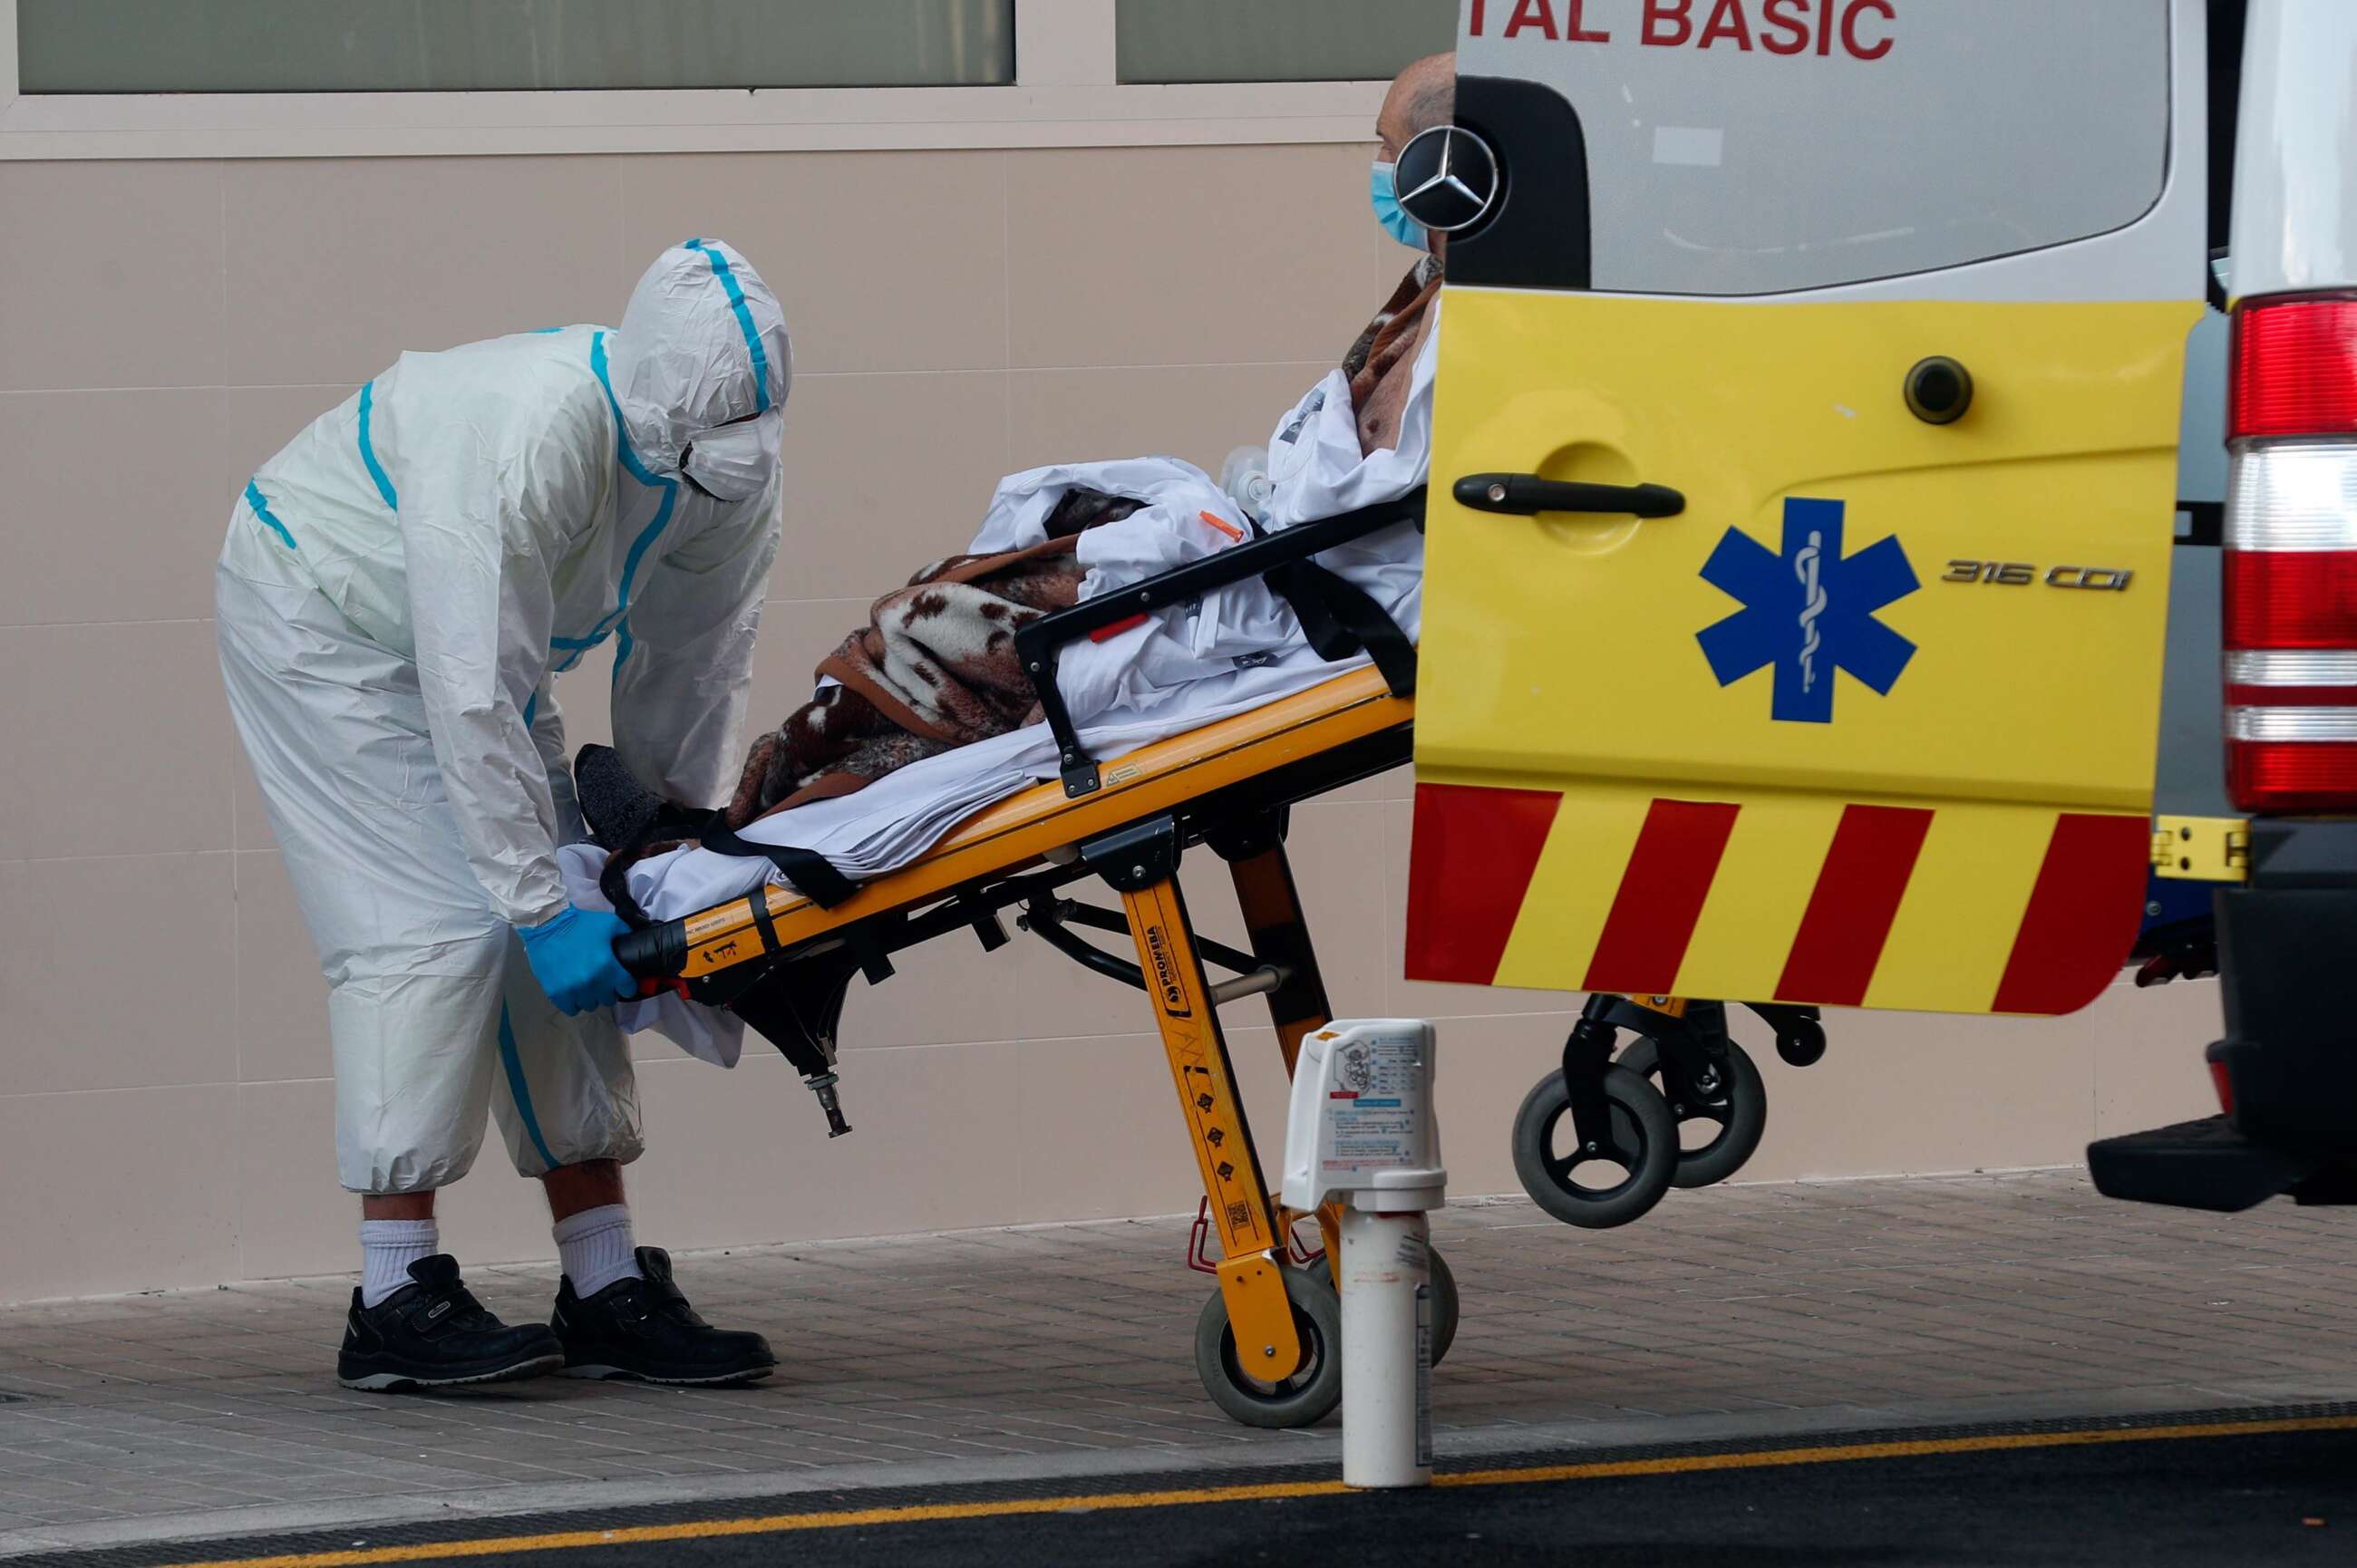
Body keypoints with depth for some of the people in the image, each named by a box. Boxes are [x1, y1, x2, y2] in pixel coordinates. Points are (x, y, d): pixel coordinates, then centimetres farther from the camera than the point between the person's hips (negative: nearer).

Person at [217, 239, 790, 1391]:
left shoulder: (733, 471, -15)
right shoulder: (526, 435, -39)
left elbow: (690, 688, -3)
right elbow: (475, 701, -37)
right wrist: (542, 904, -34)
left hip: (479, 639, 8)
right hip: (321, 619, -8)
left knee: (560, 933, 1)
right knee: (435, 928, -17)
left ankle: (607, 1290, 4)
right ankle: (395, 1304, -16)